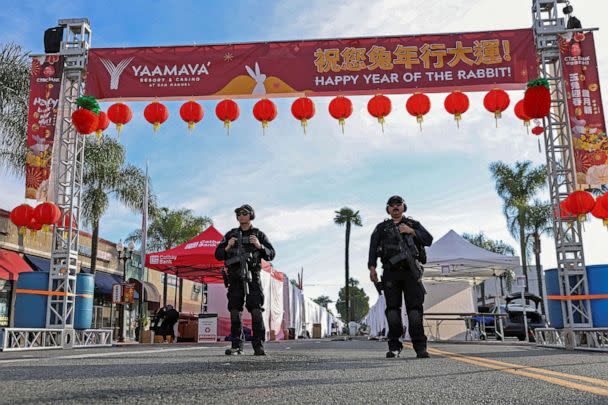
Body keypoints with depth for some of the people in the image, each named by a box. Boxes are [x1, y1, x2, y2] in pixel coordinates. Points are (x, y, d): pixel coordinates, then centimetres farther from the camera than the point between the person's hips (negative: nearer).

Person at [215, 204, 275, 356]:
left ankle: (258, 346, -8)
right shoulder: (231, 234, 14)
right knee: (235, 312, 0)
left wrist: (259, 246, -16)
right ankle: (236, 346, 5)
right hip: (235, 278, 2)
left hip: (252, 277, -2)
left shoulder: (259, 235, 8)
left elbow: (271, 254, 2)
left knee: (256, 311, -10)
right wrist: (227, 247, -8)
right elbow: (218, 255, 12)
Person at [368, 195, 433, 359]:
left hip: (411, 271, -1)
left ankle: (420, 347, -6)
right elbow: (373, 247, 9)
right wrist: (372, 267, -5)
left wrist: (412, 232, -7)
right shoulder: (381, 228, 19)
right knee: (392, 308, -2)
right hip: (391, 272, 1)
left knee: (415, 308, -7)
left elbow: (428, 239, 7)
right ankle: (394, 346, 2)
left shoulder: (413, 224, 19)